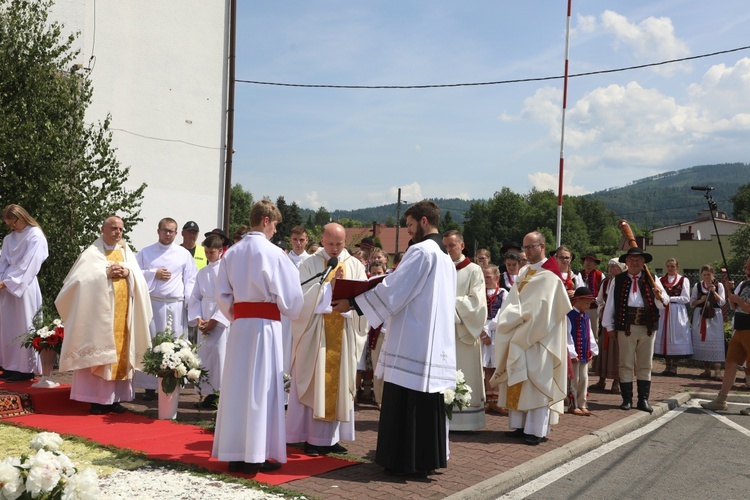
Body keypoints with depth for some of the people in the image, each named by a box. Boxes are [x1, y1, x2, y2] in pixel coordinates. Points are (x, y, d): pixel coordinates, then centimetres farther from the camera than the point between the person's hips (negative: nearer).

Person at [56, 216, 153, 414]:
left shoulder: (127, 253, 13)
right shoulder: (92, 253, 0)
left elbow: (139, 279, 7)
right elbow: (82, 278, -12)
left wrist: (128, 273, -12)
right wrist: (106, 273, -17)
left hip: (122, 313, 4)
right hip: (99, 312, -4)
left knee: (121, 353, 5)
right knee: (98, 353, -4)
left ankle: (114, 398, 12)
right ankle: (96, 399, 1)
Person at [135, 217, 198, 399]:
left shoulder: (184, 254, 8)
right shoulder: (145, 253, 10)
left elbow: (190, 280, 4)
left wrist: (190, 303, -5)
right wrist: (154, 274, -6)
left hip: (176, 306, 0)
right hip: (152, 304, 0)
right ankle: (150, 386, 6)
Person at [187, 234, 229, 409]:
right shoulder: (202, 272, 12)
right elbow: (195, 297, 10)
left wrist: (215, 320, -14)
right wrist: (198, 318, -5)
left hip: (222, 319, -5)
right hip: (205, 321, 5)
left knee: (219, 353, -10)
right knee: (205, 354, 5)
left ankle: (222, 391, -2)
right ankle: (209, 393, 12)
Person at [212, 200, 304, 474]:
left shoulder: (232, 253, 6)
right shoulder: (272, 252, -10)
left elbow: (222, 295, 8)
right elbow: (290, 294, -6)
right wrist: (290, 313, 13)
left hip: (239, 324, 5)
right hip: (265, 324, -5)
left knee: (237, 386, 9)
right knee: (262, 387, 0)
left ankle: (234, 453, 15)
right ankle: (256, 456, 4)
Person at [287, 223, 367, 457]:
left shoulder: (355, 266, 9)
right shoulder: (310, 264, 2)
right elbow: (306, 297, -8)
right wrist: (330, 283, -16)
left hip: (344, 334, 3)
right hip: (315, 332, -3)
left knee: (339, 385, 6)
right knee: (314, 384, -1)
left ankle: (331, 436, 14)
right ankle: (312, 438, 6)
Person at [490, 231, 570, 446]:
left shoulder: (549, 276, -11)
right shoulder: (524, 272, 14)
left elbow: (541, 310, -18)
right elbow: (513, 302, 13)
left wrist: (517, 315, -11)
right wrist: (512, 315, -5)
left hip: (538, 338, -8)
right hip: (519, 335, 8)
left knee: (537, 381, -4)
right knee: (517, 380, 8)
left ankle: (537, 430, 0)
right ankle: (519, 424, 15)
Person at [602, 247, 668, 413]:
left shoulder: (652, 280, 10)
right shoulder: (618, 280, 6)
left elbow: (664, 303, 8)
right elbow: (610, 304, 5)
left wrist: (659, 296, -16)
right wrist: (609, 327, 0)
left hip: (647, 328, 2)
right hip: (626, 328, -1)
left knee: (645, 365, 7)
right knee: (626, 365, 3)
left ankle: (643, 399, 15)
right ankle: (627, 399, 12)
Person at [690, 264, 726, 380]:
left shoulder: (719, 285, 2)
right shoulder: (697, 286, 8)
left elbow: (722, 302, -4)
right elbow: (692, 303, 8)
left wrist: (714, 292, -16)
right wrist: (700, 300, -11)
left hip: (714, 316, -3)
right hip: (700, 316, 3)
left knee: (716, 341, -10)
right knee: (703, 340, 4)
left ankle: (717, 370, -13)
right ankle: (707, 369, 14)